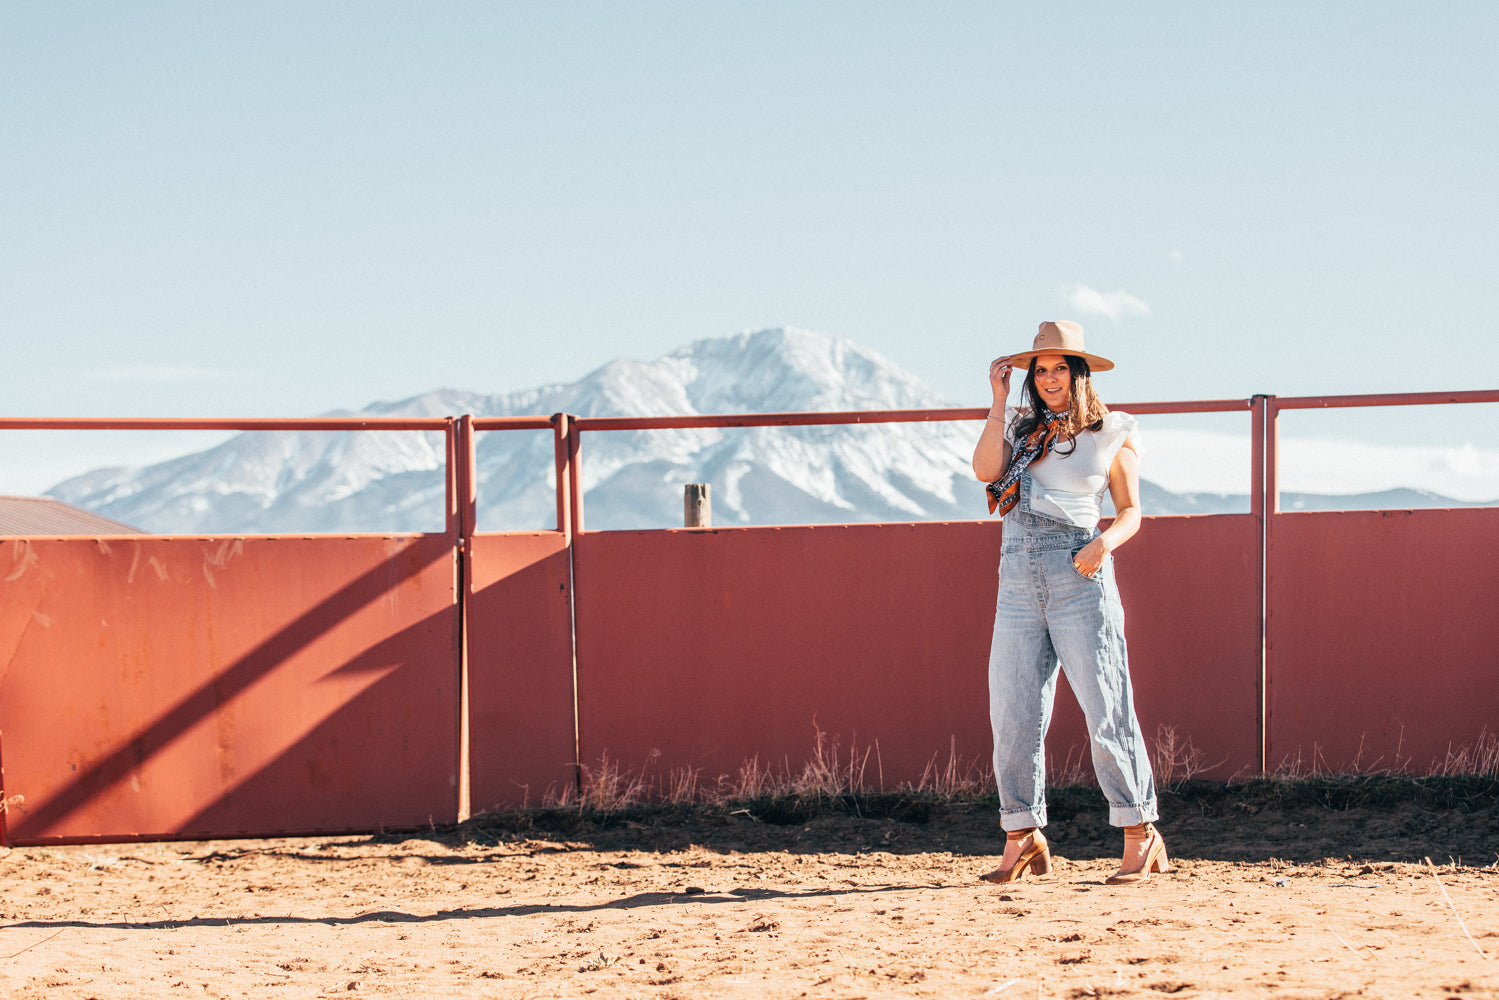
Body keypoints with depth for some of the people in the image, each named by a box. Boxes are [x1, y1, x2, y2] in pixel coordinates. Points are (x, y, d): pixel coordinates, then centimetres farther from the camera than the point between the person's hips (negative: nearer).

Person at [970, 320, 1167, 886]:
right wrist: (1000, 400, 2)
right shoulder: (1020, 428, 16)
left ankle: (1140, 835, -3)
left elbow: (1130, 513, 6)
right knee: (1012, 713, 0)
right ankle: (1023, 838, 8)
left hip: (1080, 574, -4)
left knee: (1105, 709, -8)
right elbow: (986, 470, -1)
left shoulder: (1112, 434, 8)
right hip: (1018, 578, 4)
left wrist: (1104, 543, -15)